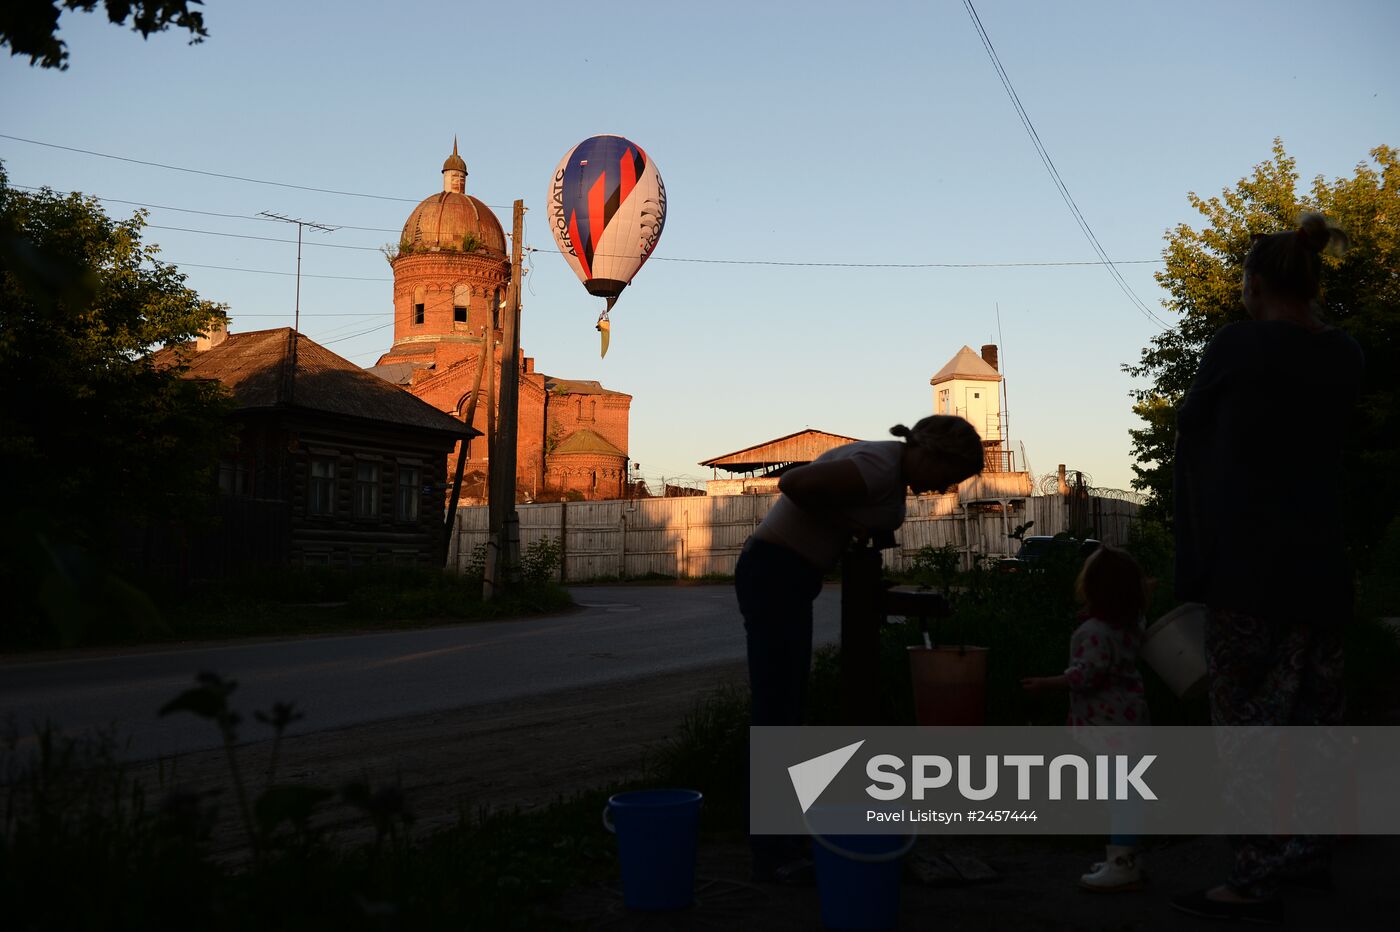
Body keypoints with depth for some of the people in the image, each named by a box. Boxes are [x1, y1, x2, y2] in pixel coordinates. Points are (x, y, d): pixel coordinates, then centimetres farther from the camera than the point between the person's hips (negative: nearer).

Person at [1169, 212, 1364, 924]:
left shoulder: (1237, 345, -10)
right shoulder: (1344, 358, 6)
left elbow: (1191, 423, 3)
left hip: (1247, 564, -6)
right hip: (1321, 564, 7)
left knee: (1246, 718, -4)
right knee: (1312, 712, 17)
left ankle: (1254, 881, -4)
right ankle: (1310, 850, 29)